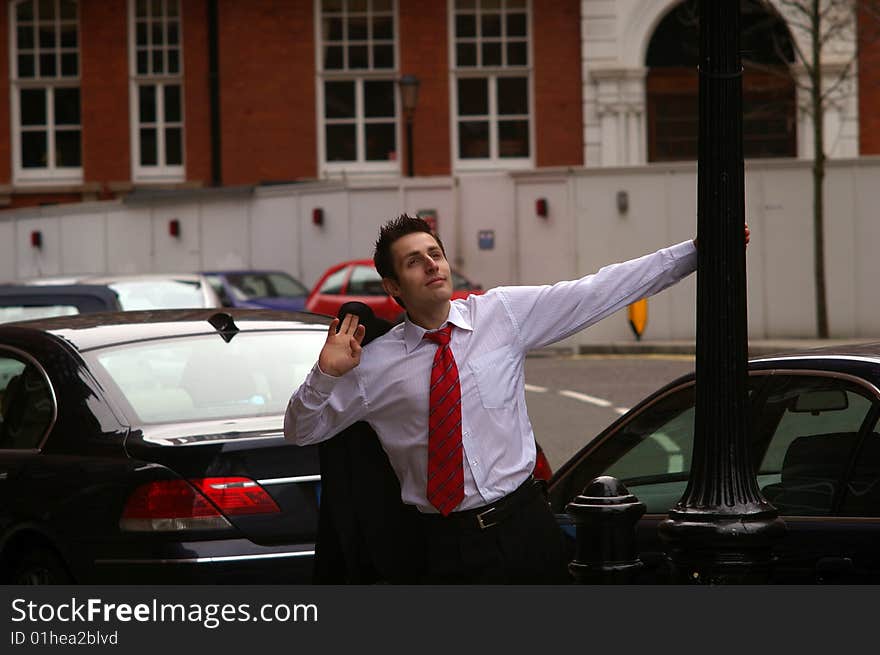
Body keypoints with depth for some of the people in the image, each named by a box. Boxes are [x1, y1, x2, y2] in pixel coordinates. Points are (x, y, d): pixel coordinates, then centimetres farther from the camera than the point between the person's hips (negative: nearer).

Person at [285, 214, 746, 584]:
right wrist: (327, 375, -13)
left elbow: (599, 293, 2)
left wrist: (692, 252, -3)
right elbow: (302, 430, 7)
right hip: (446, 546, -1)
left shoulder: (505, 313, 3)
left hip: (526, 527, 1)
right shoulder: (377, 363, 0)